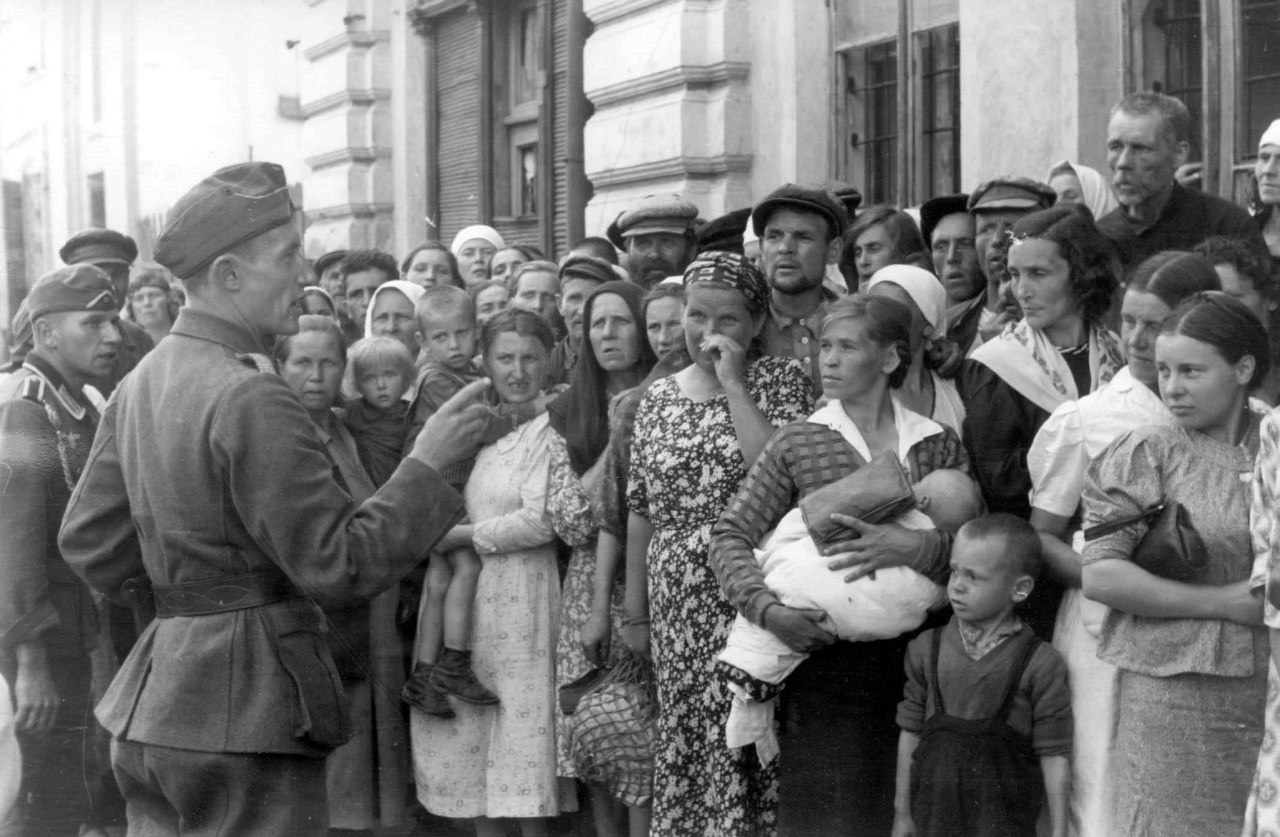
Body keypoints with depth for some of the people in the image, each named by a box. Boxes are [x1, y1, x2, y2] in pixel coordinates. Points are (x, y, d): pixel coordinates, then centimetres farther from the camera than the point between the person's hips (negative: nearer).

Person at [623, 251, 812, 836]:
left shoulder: (782, 379, 0)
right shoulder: (658, 398, 11)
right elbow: (641, 512, 13)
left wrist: (733, 382, -13)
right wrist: (635, 611, 12)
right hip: (678, 606, 3)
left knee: (749, 743, -4)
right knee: (686, 743, 5)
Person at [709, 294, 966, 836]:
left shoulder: (939, 446, 7)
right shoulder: (798, 443, 3)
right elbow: (731, 535, 0)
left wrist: (919, 548, -21)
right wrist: (766, 608, -17)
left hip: (913, 665, 1)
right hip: (824, 664, -1)